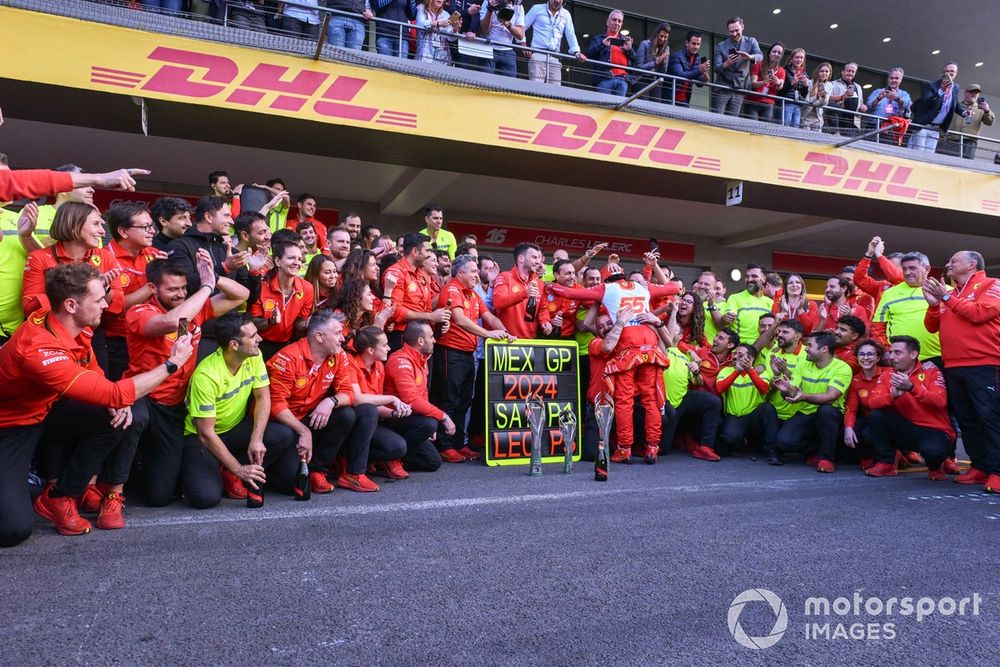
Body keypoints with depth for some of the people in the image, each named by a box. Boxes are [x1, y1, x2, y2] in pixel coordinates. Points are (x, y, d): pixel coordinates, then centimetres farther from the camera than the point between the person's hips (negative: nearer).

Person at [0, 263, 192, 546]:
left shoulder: (72, 325, -10)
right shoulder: (40, 350, -35)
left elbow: (95, 375, 6)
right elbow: (114, 394, -36)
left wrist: (116, 399, -16)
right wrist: (172, 363, -29)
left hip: (42, 412, 8)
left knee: (114, 419, -16)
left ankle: (58, 497, 2)